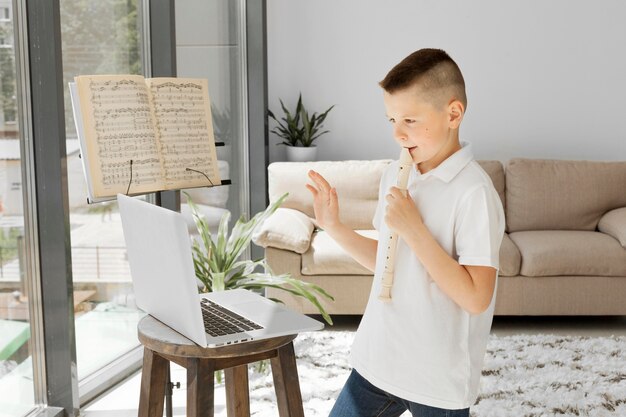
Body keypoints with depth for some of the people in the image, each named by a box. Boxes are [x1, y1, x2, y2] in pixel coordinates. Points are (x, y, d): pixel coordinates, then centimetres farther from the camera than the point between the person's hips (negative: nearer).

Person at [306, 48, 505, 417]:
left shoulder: (474, 192, -19)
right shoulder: (395, 175, 4)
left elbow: (476, 298, -22)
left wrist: (413, 227, -25)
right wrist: (333, 226, 1)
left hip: (440, 378, -6)